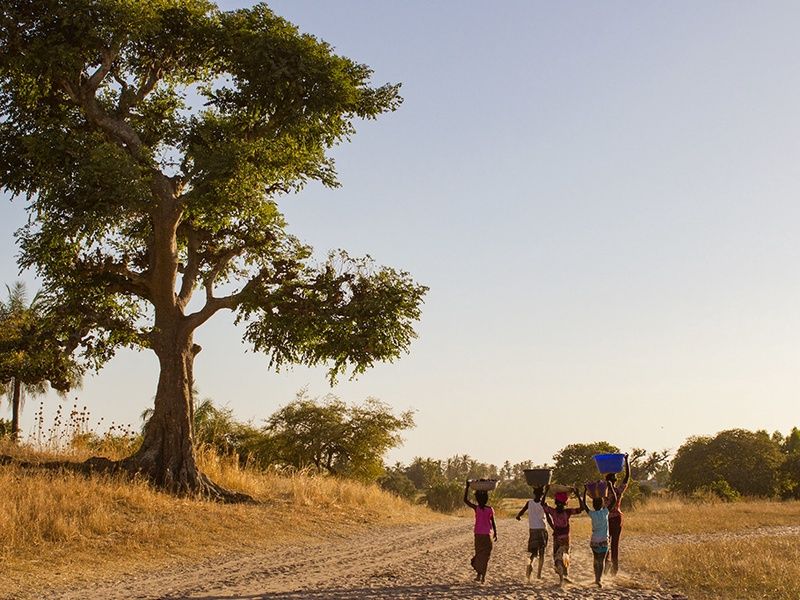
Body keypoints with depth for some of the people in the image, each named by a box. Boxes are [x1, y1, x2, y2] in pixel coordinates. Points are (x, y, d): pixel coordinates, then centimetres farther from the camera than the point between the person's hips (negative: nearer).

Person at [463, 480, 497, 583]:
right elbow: (493, 523, 2)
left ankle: (479, 574, -2)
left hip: (478, 535, -1)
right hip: (487, 535, 1)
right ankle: (483, 576, 2)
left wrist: (467, 487, -2)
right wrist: (495, 533, 14)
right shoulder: (490, 509, -3)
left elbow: (465, 500, -4)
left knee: (479, 554, 10)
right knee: (485, 555, 6)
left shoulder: (476, 508, -8)